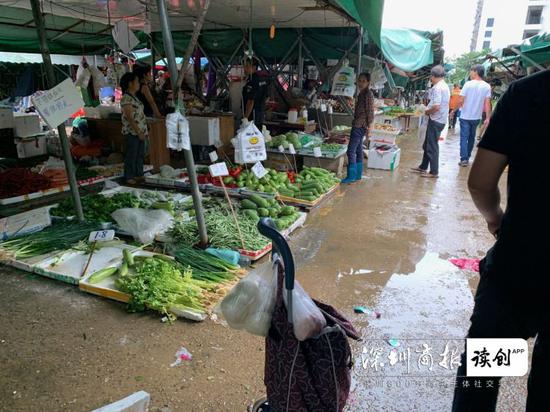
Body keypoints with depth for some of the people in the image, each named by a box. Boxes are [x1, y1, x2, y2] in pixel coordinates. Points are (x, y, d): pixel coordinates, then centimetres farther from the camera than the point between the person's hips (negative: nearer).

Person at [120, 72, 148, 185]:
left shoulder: (134, 97, 14)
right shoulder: (126, 98, -15)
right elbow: (130, 118, -19)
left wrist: (144, 130, 15)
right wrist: (138, 132, -20)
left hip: (140, 132, 9)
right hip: (132, 132, -9)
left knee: (140, 154, 14)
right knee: (131, 155, 0)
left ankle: (138, 174, 25)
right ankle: (129, 177, 11)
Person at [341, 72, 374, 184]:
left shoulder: (368, 94, -12)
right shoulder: (361, 93, 17)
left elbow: (370, 111, -15)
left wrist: (369, 126, -17)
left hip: (360, 125, -10)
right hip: (358, 125, 10)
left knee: (351, 151, -11)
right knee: (358, 150, 13)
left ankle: (351, 176, -7)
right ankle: (358, 175, 20)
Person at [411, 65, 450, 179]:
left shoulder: (437, 87, -19)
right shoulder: (444, 86, 13)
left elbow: (436, 106, -27)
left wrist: (427, 112, -10)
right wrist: (429, 110, 7)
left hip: (436, 120, -10)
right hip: (440, 119, 10)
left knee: (432, 146, -2)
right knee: (427, 144, 18)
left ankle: (434, 172, 5)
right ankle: (423, 167, 29)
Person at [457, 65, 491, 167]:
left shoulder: (468, 84, -11)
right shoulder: (487, 86, -1)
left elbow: (461, 101, -12)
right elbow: (487, 103, -5)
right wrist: (487, 118, -3)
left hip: (465, 116, -4)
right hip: (476, 117, 4)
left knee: (464, 137, 0)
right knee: (471, 137, 17)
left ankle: (464, 159, -6)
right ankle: (467, 157, 25)